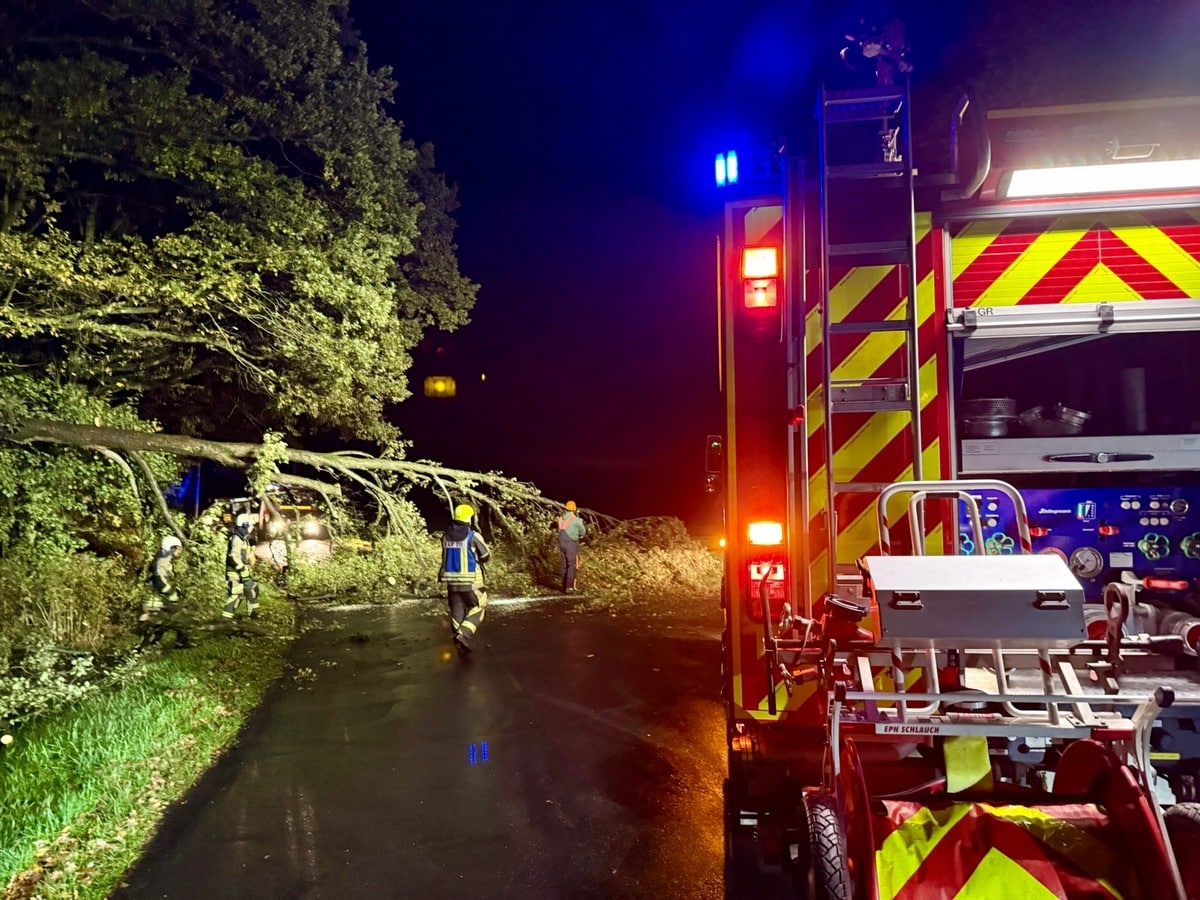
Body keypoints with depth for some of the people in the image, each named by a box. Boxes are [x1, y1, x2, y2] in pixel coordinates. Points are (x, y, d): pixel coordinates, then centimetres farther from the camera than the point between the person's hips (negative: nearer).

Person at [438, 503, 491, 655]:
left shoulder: (446, 536, 3)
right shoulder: (473, 536, -13)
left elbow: (446, 556, 13)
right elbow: (485, 556, -5)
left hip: (451, 580, 5)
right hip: (470, 580, -5)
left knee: (457, 611, 12)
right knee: (476, 609, 8)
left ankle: (462, 645, 17)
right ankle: (463, 636, -11)